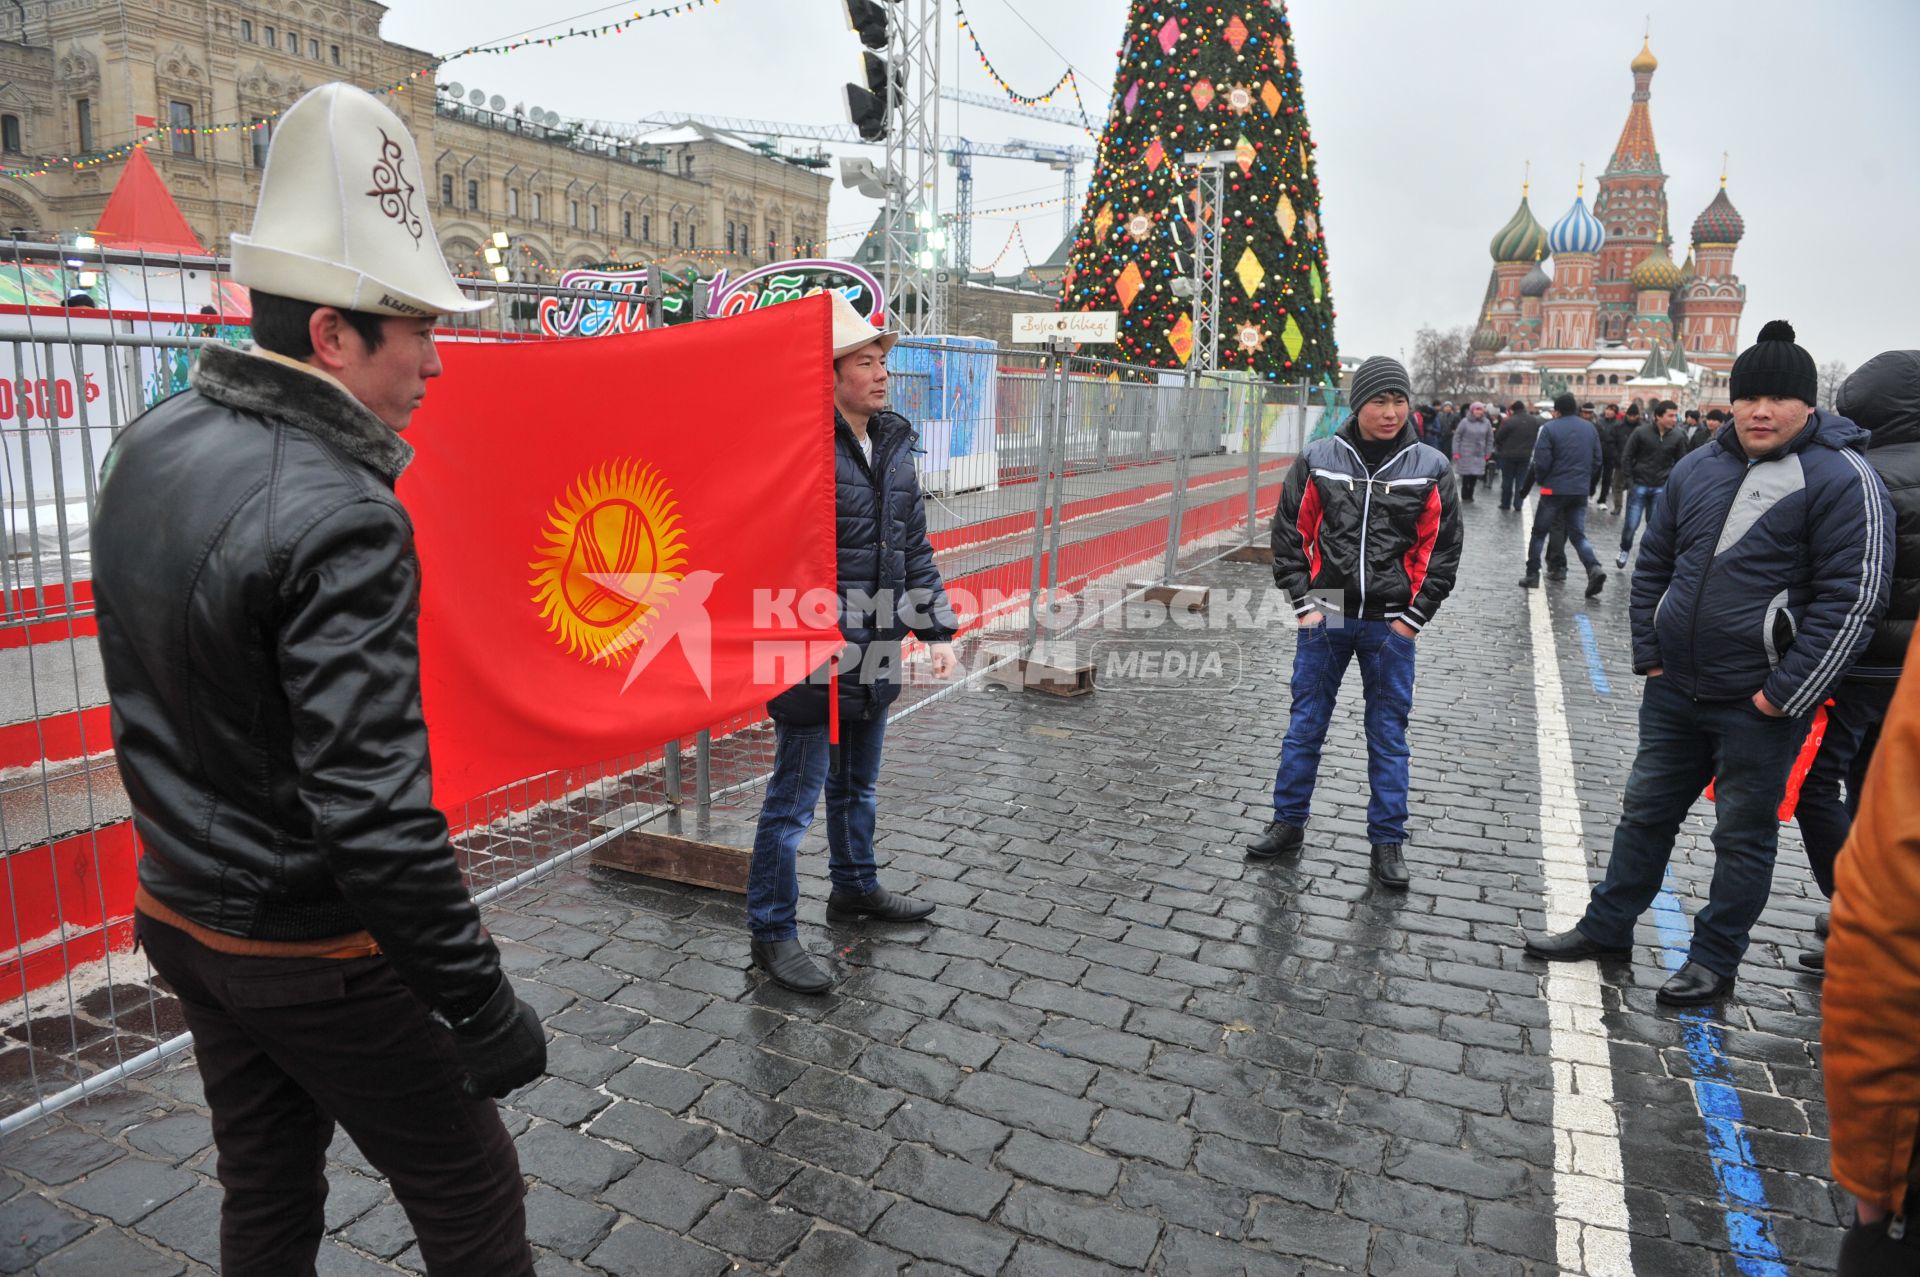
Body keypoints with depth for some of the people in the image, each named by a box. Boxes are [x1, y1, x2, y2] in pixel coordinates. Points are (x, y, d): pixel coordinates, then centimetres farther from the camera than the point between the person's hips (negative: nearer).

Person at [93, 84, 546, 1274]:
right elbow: (374, 813, -31)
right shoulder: (338, 519, -28)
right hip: (315, 953, -8)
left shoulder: (151, 443, 0)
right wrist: (482, 1003, -23)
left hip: (184, 911, 8)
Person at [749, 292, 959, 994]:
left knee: (858, 783, 23)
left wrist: (936, 630, 11)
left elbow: (915, 547, 16)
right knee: (796, 793, 2)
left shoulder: (895, 444, 10)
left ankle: (854, 888, 43)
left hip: (875, 653, 8)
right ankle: (772, 931, 16)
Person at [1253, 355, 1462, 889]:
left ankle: (1388, 841, 20)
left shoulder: (1430, 468, -2)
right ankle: (1289, 824, 23)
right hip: (1325, 617, 1)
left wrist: (1412, 617, -4)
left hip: (1390, 624, 0)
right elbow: (1290, 533, 2)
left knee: (1389, 734, 8)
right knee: (1305, 725, 9)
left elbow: (1441, 550, 1)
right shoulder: (1318, 460, -2)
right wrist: (1305, 603, -4)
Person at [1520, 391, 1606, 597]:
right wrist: (1586, 480, 19)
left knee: (1539, 532, 9)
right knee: (1578, 534, 10)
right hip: (1581, 491, 4)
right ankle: (1594, 568, -12)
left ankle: (1532, 575, 11)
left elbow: (1541, 462, -12)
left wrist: (1540, 480, 5)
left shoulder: (1549, 428, -10)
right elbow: (1597, 461, 8)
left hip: (1555, 489, -4)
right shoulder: (1590, 428, 7)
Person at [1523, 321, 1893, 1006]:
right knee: (1645, 813, 16)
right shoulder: (1697, 468, 7)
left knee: (1743, 836, 9)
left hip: (1759, 704, -5)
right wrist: (1648, 655, 7)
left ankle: (1715, 961, 24)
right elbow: (1654, 564, 15)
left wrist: (1784, 693, -15)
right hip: (1675, 690, 6)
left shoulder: (1844, 479, -11)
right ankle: (1606, 927, 30)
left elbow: (1853, 598, -14)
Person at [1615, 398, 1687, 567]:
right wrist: (1628, 482, -6)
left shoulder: (1678, 436, -2)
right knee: (1631, 524, 0)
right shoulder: (1641, 432, -8)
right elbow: (1626, 457, -3)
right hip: (1639, 485, -2)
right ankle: (1624, 550, 24)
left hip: (1661, 488, 2)